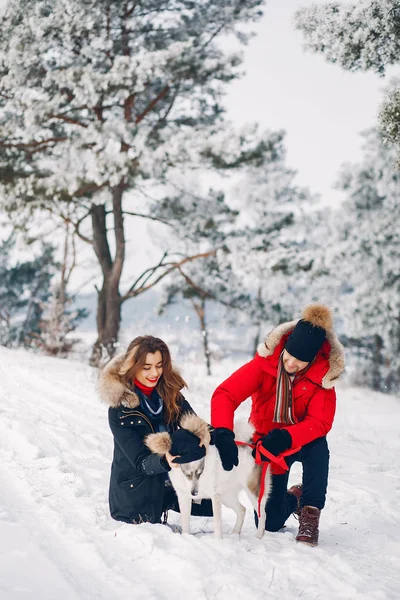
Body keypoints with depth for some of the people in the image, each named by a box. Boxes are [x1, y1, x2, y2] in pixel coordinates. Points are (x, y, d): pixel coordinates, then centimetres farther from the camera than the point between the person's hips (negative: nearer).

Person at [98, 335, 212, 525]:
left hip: (169, 480, 5)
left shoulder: (169, 392, -6)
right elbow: (140, 461, -22)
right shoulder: (119, 410, -20)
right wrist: (164, 461, -45)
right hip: (136, 488, -5)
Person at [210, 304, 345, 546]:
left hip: (303, 441, 0)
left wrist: (285, 437, -43)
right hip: (267, 443, 1)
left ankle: (311, 513, -19)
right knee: (271, 523, -1)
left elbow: (320, 422, -26)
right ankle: (293, 498, 36)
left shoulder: (322, 375, -19)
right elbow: (225, 394, -29)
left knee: (318, 447, -38)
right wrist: (223, 435, -45)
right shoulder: (265, 363, -21)